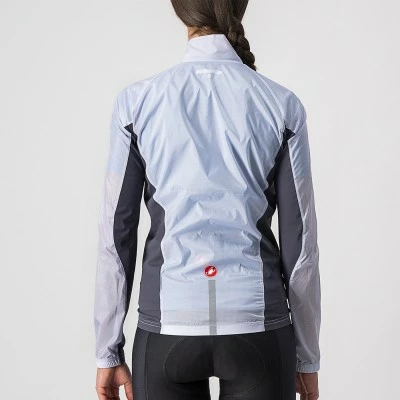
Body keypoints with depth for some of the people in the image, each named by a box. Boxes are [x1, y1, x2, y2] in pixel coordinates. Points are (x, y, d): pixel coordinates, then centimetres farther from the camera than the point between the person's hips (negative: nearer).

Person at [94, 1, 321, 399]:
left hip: (167, 327, 0)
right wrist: (306, 356, 9)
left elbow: (115, 235, -1)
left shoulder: (136, 101, -2)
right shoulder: (282, 104, -1)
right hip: (256, 327, 0)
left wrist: (108, 351, 7)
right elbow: (299, 241, 0)